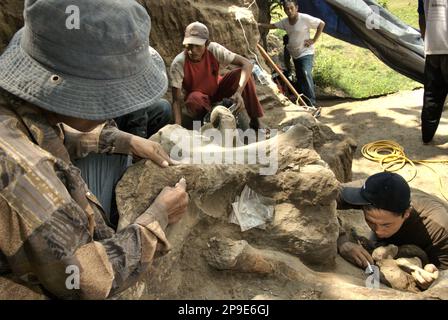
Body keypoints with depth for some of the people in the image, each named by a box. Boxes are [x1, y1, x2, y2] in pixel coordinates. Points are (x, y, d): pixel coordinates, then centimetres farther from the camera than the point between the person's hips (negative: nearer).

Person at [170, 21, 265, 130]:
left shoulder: (214, 50, -26)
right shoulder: (178, 63, -29)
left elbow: (247, 64, -29)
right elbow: (177, 100, -28)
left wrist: (239, 92, -45)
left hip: (217, 89, 2)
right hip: (197, 96, -2)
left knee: (241, 73, -25)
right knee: (194, 100, -39)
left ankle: (255, 120, -12)